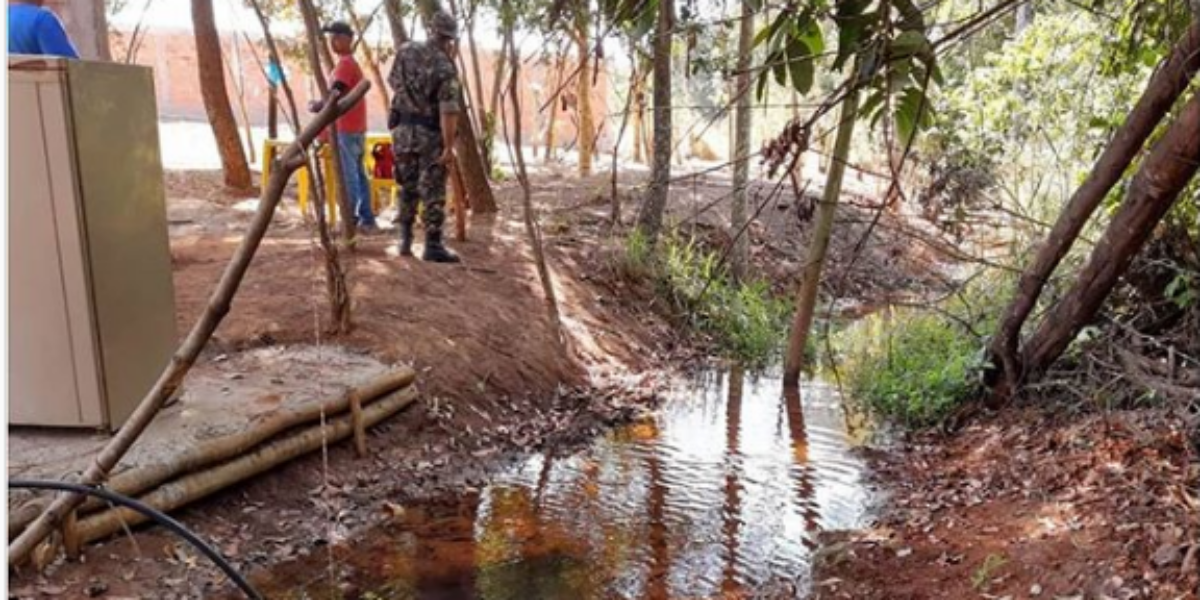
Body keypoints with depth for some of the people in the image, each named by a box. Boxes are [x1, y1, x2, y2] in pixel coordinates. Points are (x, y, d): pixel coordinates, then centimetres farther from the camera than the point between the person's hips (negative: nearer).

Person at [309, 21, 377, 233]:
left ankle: (351, 221, -3)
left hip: (346, 130, -10)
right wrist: (321, 104, 10)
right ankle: (366, 219, 13)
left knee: (348, 175, -6)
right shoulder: (350, 63, 19)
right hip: (355, 128, 10)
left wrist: (316, 106, -3)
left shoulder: (345, 64, -13)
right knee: (358, 174, 10)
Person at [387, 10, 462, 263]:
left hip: (403, 130, 5)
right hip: (430, 135, -5)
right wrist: (449, 147, -21)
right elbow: (448, 112, -22)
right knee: (433, 192, -1)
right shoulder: (446, 68, -16)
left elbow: (393, 83, 15)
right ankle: (433, 246, -2)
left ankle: (405, 240, 21)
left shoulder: (405, 51, 0)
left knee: (407, 188, 17)